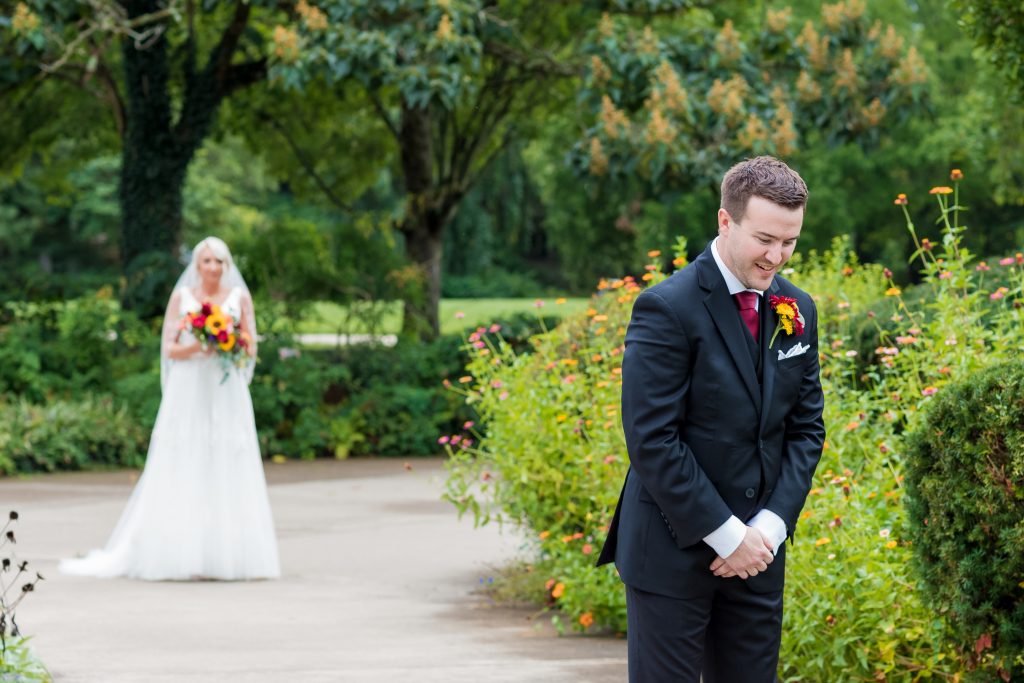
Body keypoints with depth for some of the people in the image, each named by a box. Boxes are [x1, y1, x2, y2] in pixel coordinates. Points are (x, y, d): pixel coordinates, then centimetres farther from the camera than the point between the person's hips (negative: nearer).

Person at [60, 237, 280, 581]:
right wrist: (196, 348, -16)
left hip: (227, 394, 1)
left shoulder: (240, 297, 8)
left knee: (227, 472, -3)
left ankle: (227, 555, -1)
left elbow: (251, 349, 8)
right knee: (184, 473, -6)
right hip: (188, 394, -1)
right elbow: (168, 348, 2)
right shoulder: (181, 297, 5)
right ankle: (181, 554, -5)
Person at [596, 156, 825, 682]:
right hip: (673, 551, -6)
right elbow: (651, 441, -16)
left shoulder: (796, 311, 8)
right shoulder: (667, 309, -13)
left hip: (758, 552, 6)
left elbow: (806, 427, 11)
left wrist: (771, 525, -4)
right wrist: (726, 536, -15)